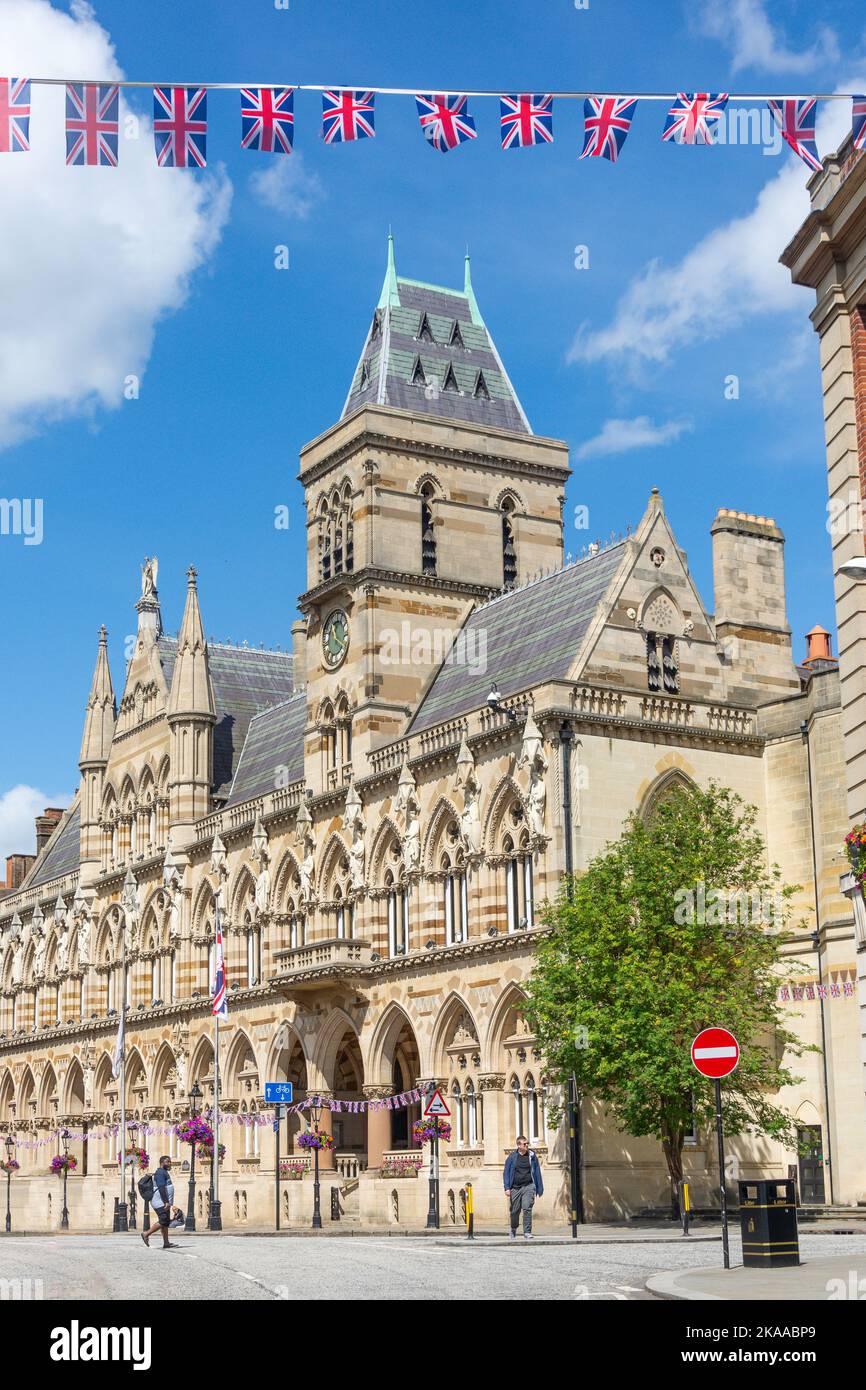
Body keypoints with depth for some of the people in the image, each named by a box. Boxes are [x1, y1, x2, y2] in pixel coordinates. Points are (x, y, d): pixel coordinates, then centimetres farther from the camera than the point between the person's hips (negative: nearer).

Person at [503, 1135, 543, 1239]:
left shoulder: (532, 1155, 3)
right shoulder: (512, 1156, 1)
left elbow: (537, 1172, 9)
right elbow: (506, 1173, 5)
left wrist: (539, 1189, 8)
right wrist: (507, 1188, -3)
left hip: (528, 1186, -1)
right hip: (515, 1187, 1)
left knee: (527, 1209, -15)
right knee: (515, 1211, 9)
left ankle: (527, 1232, -10)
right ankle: (513, 1229, 35)